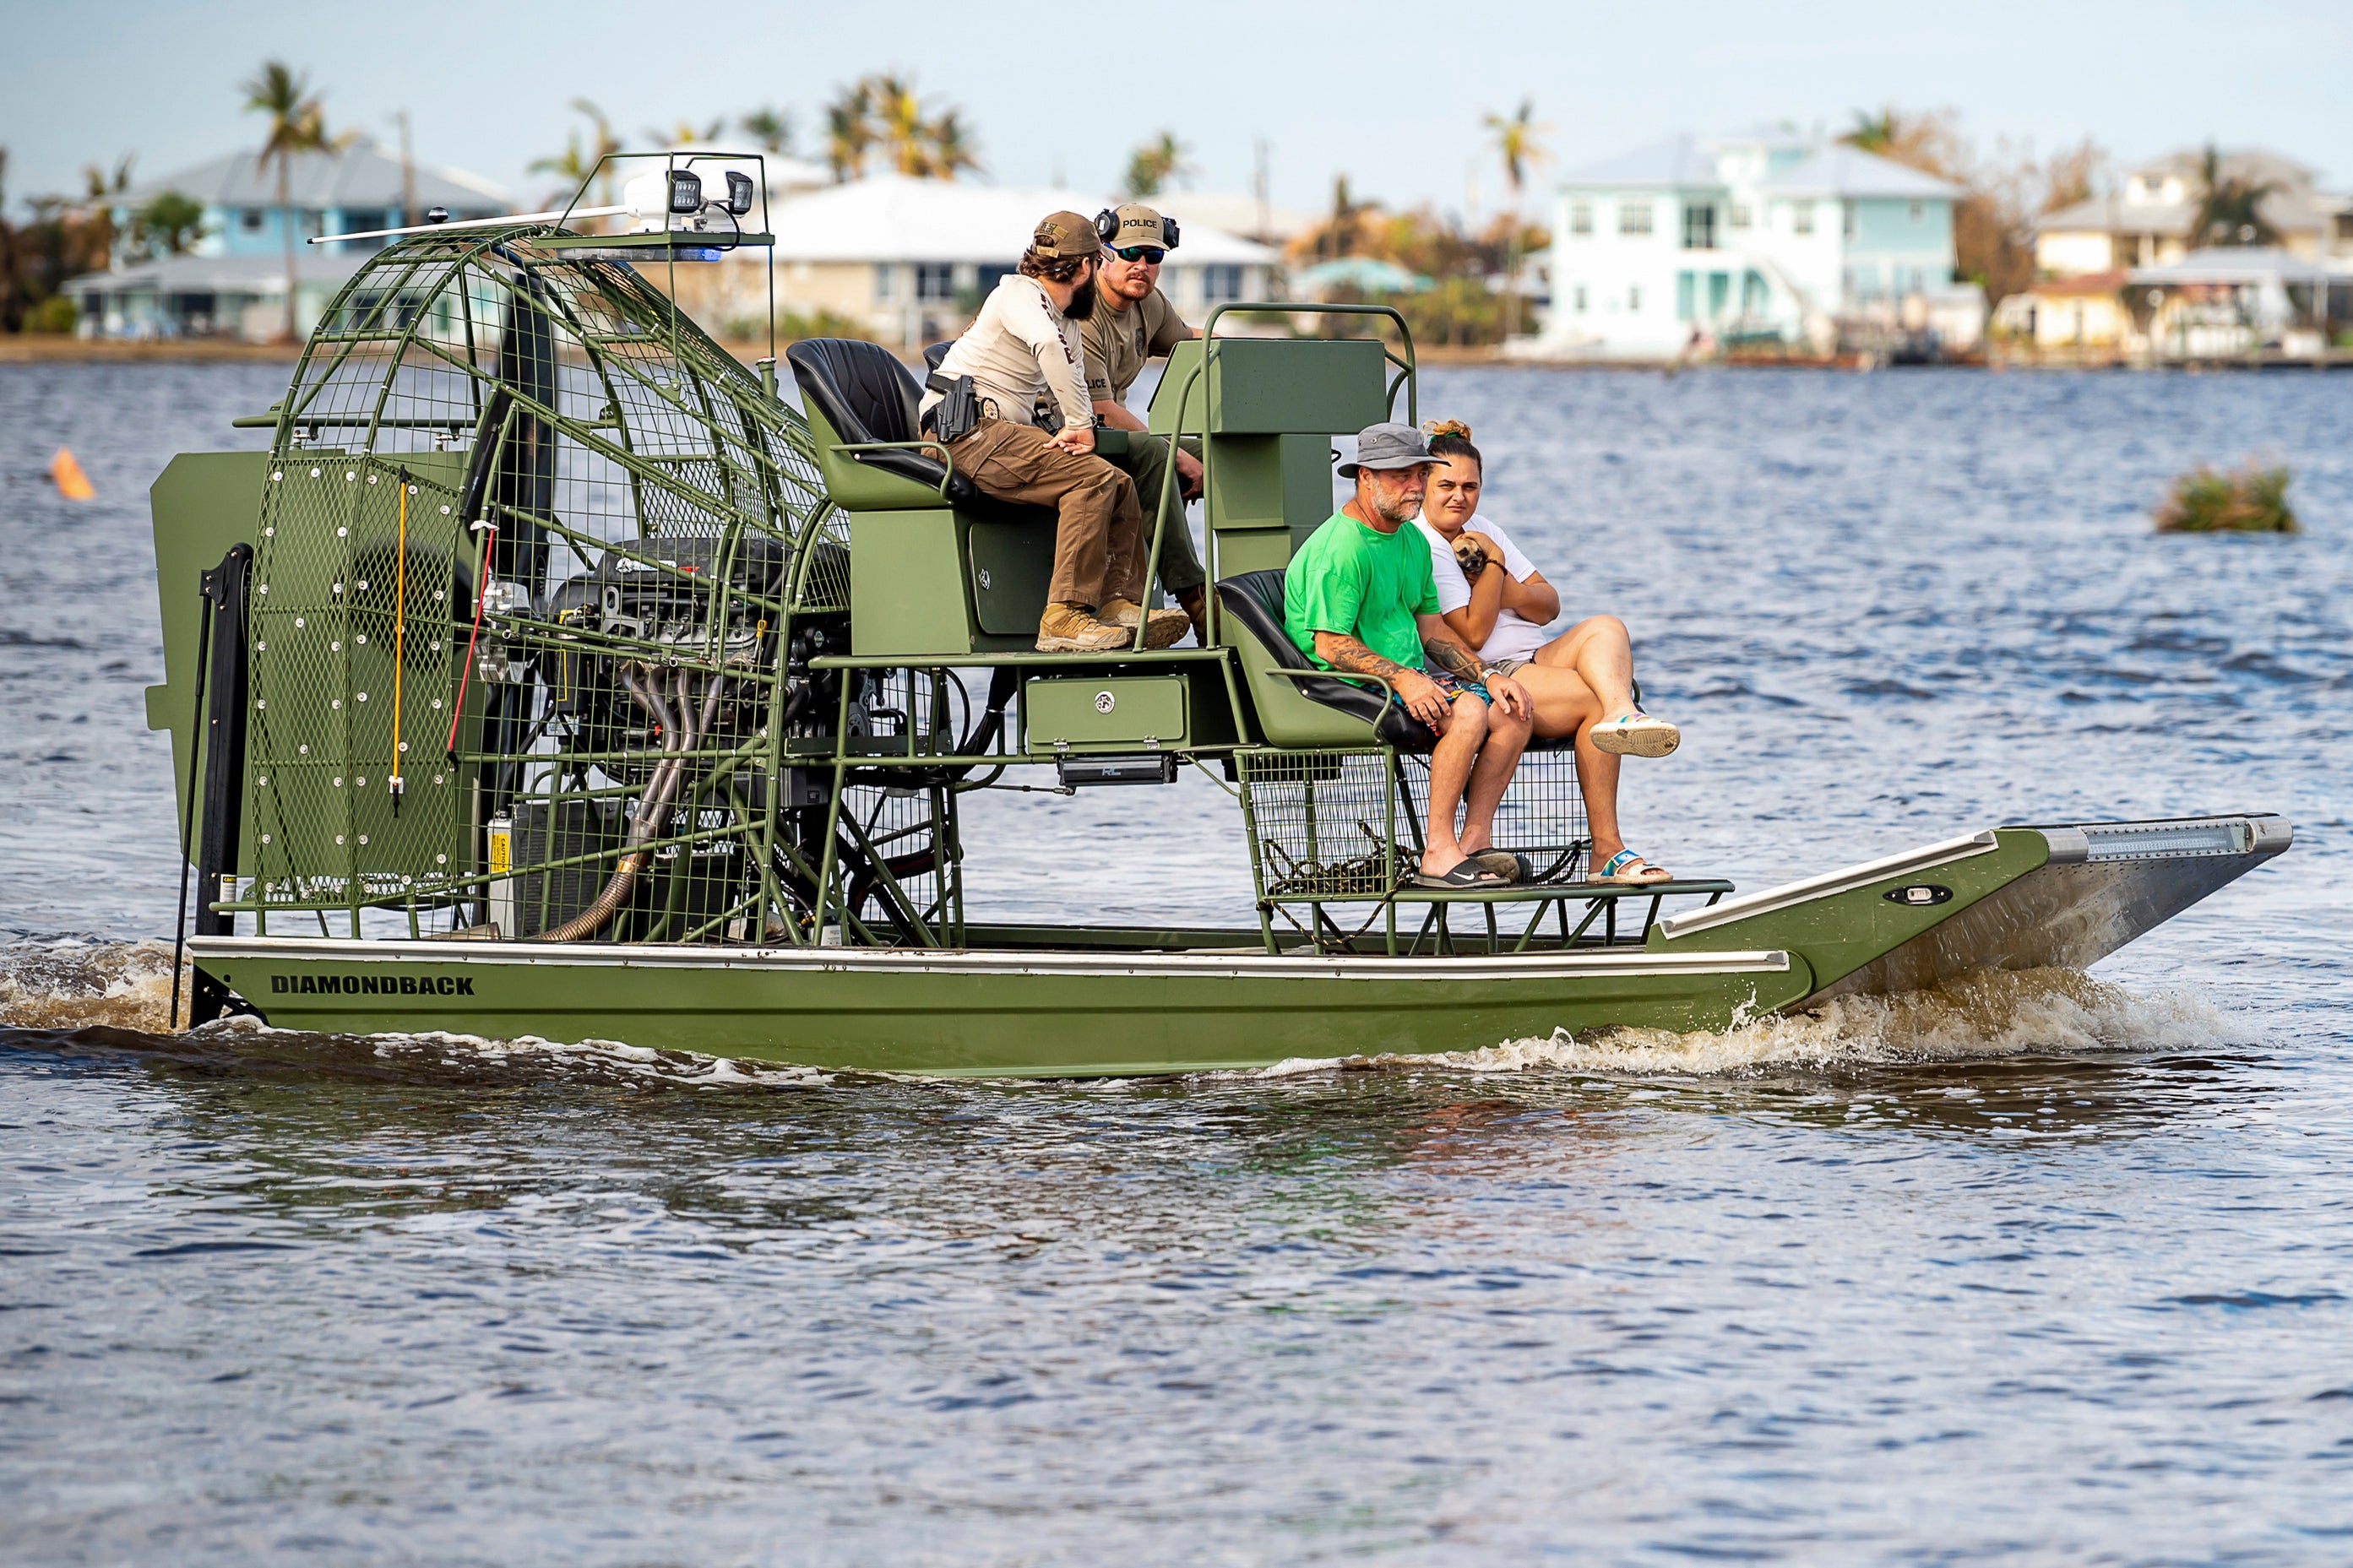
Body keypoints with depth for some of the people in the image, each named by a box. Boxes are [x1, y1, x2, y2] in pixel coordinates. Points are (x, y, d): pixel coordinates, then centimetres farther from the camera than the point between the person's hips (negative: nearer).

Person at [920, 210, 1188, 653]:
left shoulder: (1068, 324, 23)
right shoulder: (1018, 295, -7)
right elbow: (1047, 344, -28)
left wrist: (1077, 428, 2)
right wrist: (1080, 424, -27)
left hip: (1006, 434, 10)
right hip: (965, 430, -10)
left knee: (1119, 484, 0)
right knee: (1092, 478, -23)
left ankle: (1120, 602, -11)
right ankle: (1064, 616, -30)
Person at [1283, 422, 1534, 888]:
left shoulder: (1412, 542, 16)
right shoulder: (1338, 549, -15)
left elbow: (1432, 627, 18)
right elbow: (1330, 644, -20)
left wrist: (1488, 675, 3)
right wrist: (1400, 677, -29)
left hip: (1410, 677, 9)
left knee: (1513, 708, -8)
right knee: (1467, 711, -29)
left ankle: (1476, 839, -7)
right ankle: (1439, 854, -27)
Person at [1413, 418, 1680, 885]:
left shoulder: (1479, 531, 21)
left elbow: (1549, 606, 15)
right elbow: (1472, 634, -14)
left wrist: (1505, 590, -5)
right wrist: (1495, 564, -7)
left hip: (1533, 661, 8)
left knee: (1605, 628, -21)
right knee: (1596, 700, -27)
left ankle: (1621, 715, -55)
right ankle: (1607, 851, -38)